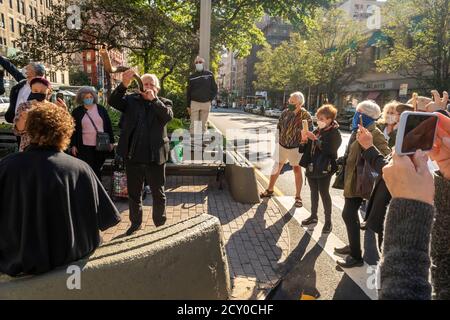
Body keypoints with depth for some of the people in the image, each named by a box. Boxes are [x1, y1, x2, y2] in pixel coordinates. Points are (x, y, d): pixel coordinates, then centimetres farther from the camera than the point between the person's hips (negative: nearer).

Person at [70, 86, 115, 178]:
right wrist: (73, 145, 0)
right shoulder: (77, 112, 4)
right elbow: (73, 129, 6)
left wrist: (111, 142, 5)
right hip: (85, 147, -1)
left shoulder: (101, 109, 7)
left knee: (97, 170, 10)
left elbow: (108, 126, 9)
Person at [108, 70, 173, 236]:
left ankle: (160, 223, 29)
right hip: (133, 155, 2)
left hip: (155, 156, -2)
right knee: (134, 192, 16)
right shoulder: (131, 100, 6)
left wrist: (153, 99, -26)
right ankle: (135, 222, 35)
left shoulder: (163, 103, 3)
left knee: (158, 193, 10)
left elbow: (168, 116, -16)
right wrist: (124, 85, -24)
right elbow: (113, 101, -9)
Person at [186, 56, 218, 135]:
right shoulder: (192, 77, 5)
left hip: (206, 103, 1)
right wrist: (188, 105, 5)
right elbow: (189, 92, 8)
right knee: (194, 125, -6)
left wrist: (210, 99, -1)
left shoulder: (209, 74, 5)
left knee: (203, 124, 5)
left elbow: (215, 89, 8)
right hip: (194, 103, 0)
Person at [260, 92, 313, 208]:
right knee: (277, 167, 13)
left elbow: (309, 133, -10)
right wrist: (279, 139, 7)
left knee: (297, 170, 3)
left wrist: (303, 141, -23)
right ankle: (270, 190, 28)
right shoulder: (285, 112, -1)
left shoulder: (306, 116, -14)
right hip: (281, 145, 4)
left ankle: (298, 196, 17)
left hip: (295, 148, -4)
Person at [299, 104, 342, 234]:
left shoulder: (335, 133, -11)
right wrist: (304, 140, -8)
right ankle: (313, 216, 31)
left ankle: (328, 221, 14)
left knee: (324, 193, 1)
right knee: (314, 192, 16)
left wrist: (314, 138, -27)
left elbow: (328, 149, -26)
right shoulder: (317, 131, 9)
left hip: (324, 169, -7)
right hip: (312, 167, 7)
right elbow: (308, 148, 11)